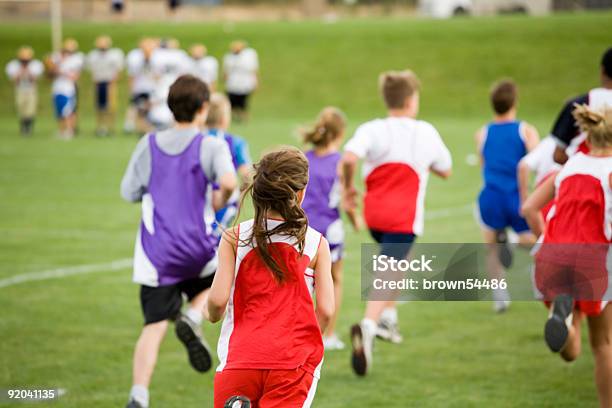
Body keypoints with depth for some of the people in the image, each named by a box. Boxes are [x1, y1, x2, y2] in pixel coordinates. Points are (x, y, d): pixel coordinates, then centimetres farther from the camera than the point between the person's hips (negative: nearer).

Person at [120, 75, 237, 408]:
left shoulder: (149, 145, 5)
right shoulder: (211, 146, -3)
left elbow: (129, 192, 11)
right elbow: (228, 181, -21)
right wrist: (219, 201, 0)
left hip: (155, 254, 2)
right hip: (197, 249, -1)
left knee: (154, 326, 1)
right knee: (212, 284, 31)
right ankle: (193, 318, -2)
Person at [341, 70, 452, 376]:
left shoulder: (371, 130, -2)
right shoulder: (425, 133, 1)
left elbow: (349, 158, -21)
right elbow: (445, 171, 14)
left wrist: (347, 187, -5)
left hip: (374, 213, 3)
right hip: (404, 217, -3)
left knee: (394, 262, 31)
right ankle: (368, 326, -38)